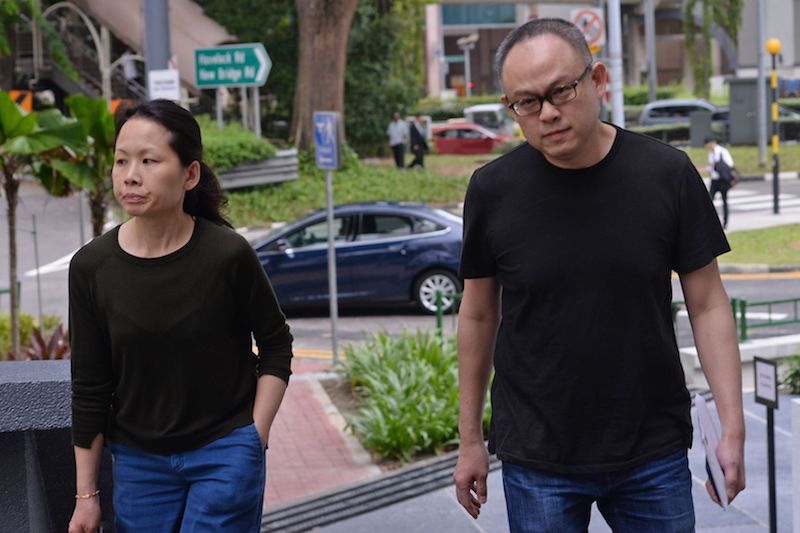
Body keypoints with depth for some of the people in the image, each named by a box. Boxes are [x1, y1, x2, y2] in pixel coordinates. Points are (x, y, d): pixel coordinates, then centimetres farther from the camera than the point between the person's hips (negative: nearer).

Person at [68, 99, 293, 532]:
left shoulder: (227, 254, -14)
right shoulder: (91, 266, -7)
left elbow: (275, 344, 2)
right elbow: (89, 389, 0)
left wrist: (255, 439, -4)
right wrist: (85, 495, 3)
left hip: (225, 452, -3)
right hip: (138, 461, 3)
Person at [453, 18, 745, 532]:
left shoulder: (668, 175, -7)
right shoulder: (493, 190, -6)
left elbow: (708, 304, -1)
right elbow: (480, 315, 4)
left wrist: (733, 428, -6)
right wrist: (470, 440, 8)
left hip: (654, 455, 0)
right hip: (537, 461, 0)